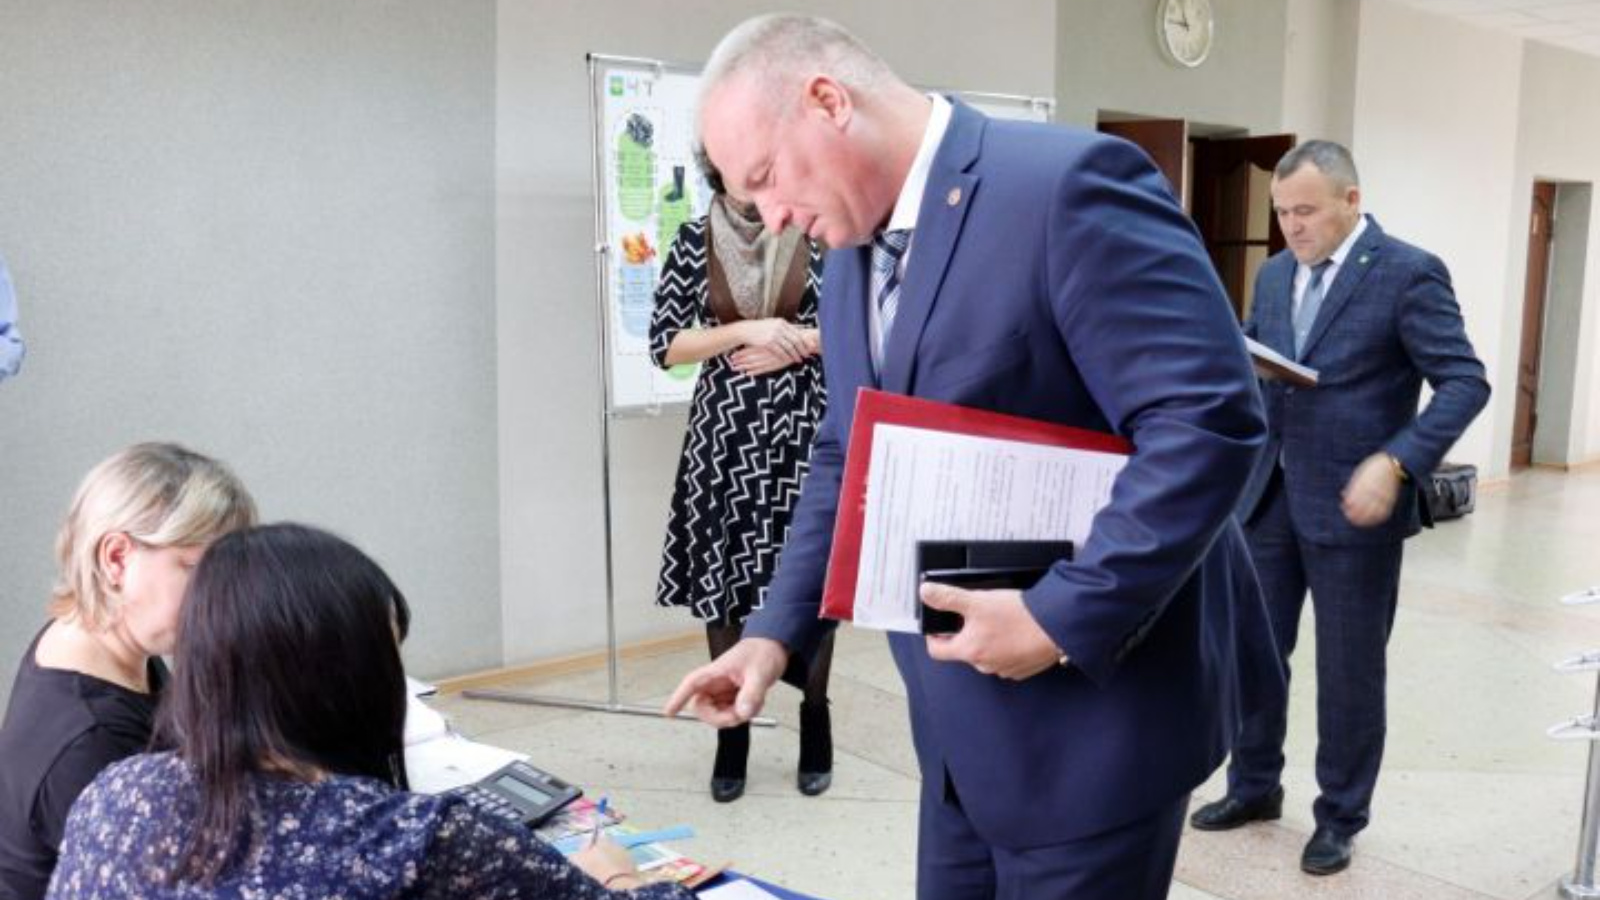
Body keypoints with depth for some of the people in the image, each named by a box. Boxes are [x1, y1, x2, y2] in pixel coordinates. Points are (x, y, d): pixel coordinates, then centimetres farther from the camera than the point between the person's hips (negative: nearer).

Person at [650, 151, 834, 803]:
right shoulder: (694, 241, 5)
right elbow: (664, 344, 1)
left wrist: (797, 342, -10)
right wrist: (745, 331, -11)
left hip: (806, 429, -1)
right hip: (726, 432, 1)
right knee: (721, 577, 3)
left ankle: (815, 721, 23)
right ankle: (732, 731, 19)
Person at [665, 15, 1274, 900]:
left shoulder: (1068, 183, -19)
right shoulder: (851, 259, 9)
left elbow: (1211, 421, -24)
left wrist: (1061, 619, -24)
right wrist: (776, 632, 6)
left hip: (1096, 708, -8)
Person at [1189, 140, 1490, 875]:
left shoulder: (1408, 274, -11)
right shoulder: (1275, 275, 9)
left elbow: (1466, 382, -15)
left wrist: (1395, 463, -27)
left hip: (1352, 503, -6)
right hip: (1271, 495, 6)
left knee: (1348, 670, 7)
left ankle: (1341, 816, 25)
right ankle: (1254, 786, 32)